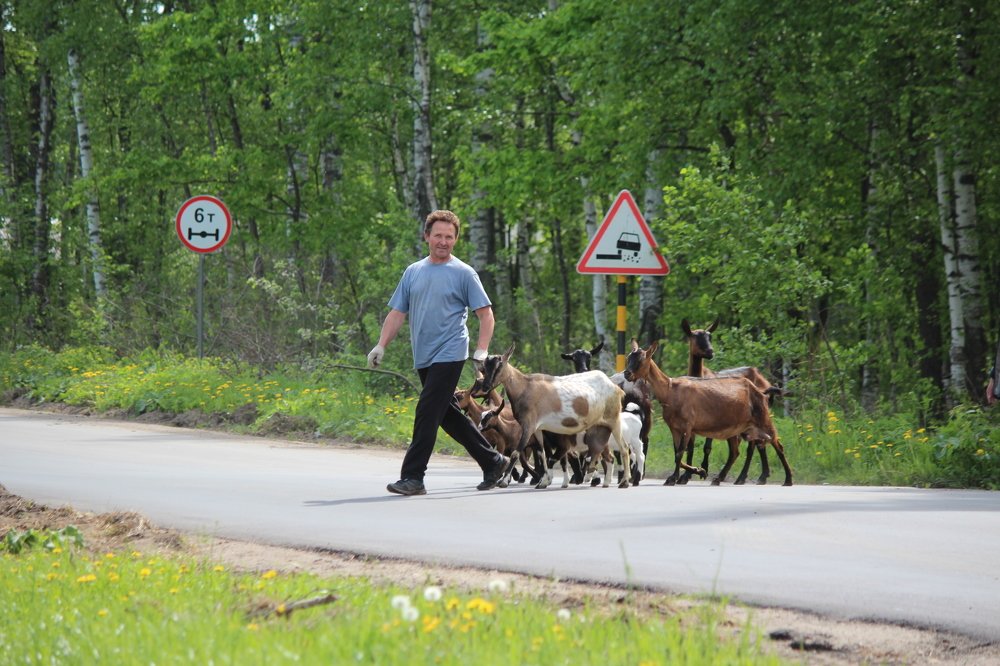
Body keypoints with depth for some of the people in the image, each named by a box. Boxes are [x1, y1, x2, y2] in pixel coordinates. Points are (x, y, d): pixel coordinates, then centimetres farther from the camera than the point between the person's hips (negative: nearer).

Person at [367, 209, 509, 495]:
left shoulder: (463, 274, -2)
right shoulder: (413, 272, 13)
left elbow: (485, 313, -2)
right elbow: (397, 313, 14)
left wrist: (481, 351, -13)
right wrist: (381, 346, 4)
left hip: (449, 355, -6)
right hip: (424, 358, 6)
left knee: (427, 413, -13)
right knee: (449, 415, 11)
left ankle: (412, 477, -12)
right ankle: (492, 461, 24)